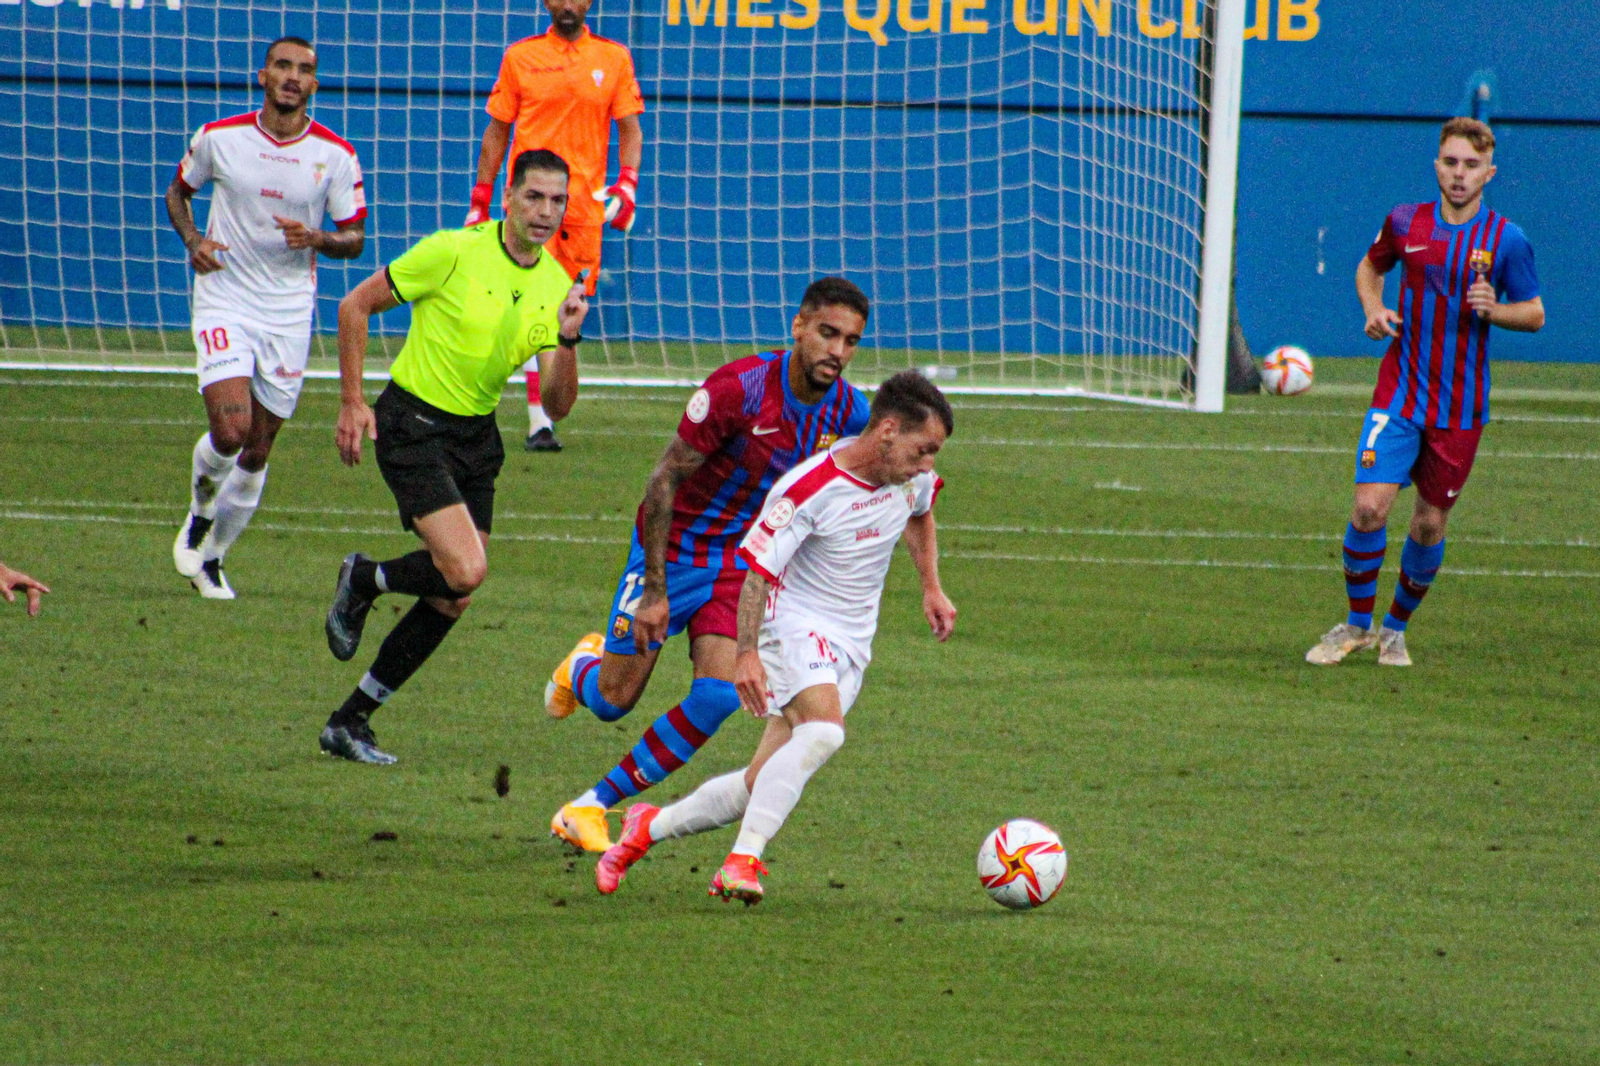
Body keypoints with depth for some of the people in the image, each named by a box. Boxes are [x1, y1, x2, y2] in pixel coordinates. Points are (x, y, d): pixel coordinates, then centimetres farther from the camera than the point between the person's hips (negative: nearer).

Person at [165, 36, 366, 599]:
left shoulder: (336, 156, -3)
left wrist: (316, 239, -18)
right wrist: (193, 240, -6)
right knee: (230, 431, -20)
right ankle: (200, 509, 13)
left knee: (256, 453, 7)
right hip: (224, 304, -2)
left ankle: (212, 558, 27)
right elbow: (178, 191, 14)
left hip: (289, 314, 2)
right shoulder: (220, 137, -3)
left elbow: (355, 238, 4)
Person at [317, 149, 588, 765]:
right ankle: (362, 581, 8)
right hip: (414, 424, -6)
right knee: (465, 570, -23)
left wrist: (567, 339, -19)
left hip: (477, 436, 6)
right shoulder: (454, 253, -14)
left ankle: (350, 722, 15)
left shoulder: (556, 284, 2)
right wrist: (351, 402, -7)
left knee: (454, 599, 3)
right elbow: (356, 306, -6)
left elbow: (559, 403, -1)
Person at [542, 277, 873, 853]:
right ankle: (582, 668, 45)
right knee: (614, 701, 5)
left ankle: (591, 806, -2)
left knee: (718, 697, -15)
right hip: (673, 547, -4)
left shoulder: (849, 412, -10)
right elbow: (664, 481, -22)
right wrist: (655, 588, -22)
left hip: (741, 561, 4)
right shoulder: (738, 388, -27)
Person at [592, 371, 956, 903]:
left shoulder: (914, 475, -1)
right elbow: (756, 569, -20)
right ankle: (743, 861, -34)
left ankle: (649, 827, 23)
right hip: (797, 624, -7)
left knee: (760, 785, 3)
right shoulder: (810, 488, -22)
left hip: (852, 646, 7)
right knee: (823, 730, -35)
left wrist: (931, 587, 19)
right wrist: (747, 653, -28)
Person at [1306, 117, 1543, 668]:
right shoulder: (1405, 222, 0)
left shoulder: (1506, 240, -4)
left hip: (1461, 409, 0)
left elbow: (1535, 314, 4)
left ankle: (1396, 627, 28)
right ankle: (1356, 625, 4)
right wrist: (1374, 309, 0)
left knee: (1430, 524, 6)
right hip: (1400, 391, 0)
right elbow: (1370, 265, 20)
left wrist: (1494, 310, -16)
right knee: (1369, 506, -14)